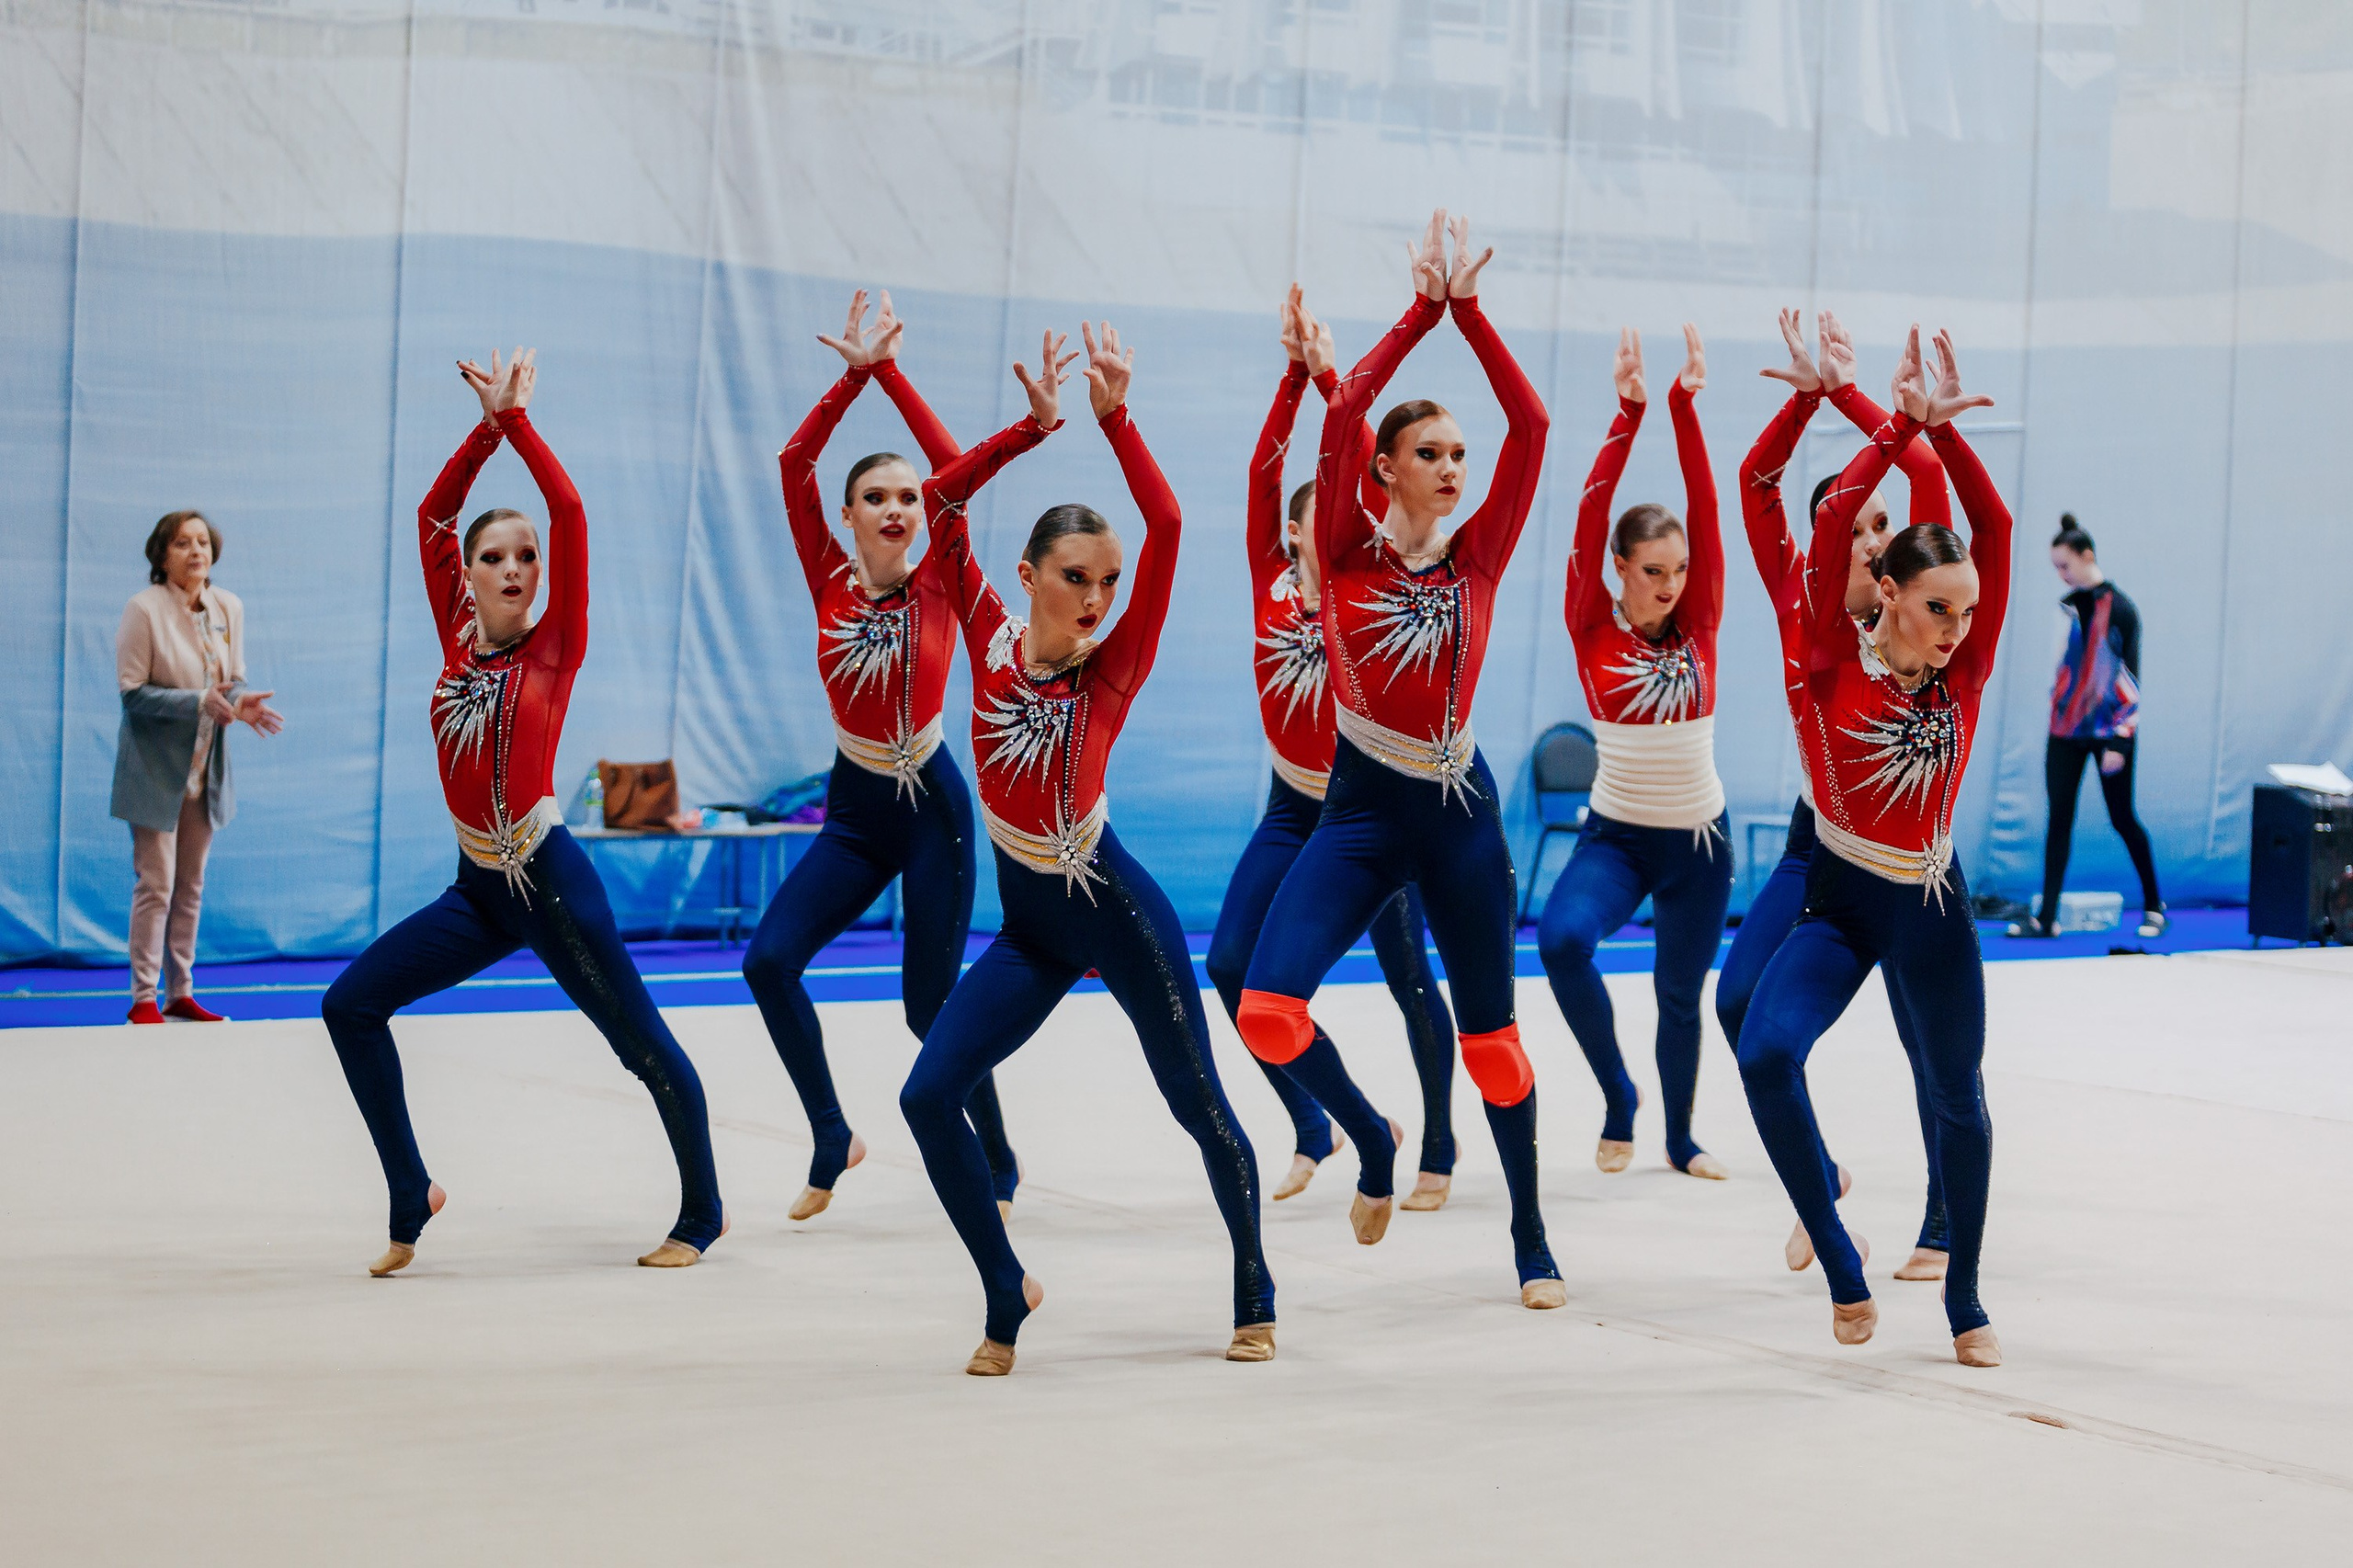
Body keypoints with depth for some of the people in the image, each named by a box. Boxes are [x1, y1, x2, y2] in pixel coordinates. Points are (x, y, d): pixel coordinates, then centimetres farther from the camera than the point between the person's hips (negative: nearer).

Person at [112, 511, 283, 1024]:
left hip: (205, 767, 6)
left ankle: (181, 994, 21)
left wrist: (242, 702, -15)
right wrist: (200, 701, -25)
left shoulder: (228, 607, 1)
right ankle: (143, 999, 4)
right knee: (156, 885, -5)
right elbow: (133, 693, -15)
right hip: (156, 767, -6)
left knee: (191, 884, 12)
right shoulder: (143, 609, -14)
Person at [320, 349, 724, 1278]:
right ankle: (411, 1199, 5)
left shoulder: (555, 646, -7)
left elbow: (570, 515, -15)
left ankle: (702, 1215, 21)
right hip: (478, 892, 5)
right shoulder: (458, 637, 4)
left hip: (551, 882, -5)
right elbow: (433, 515, 1)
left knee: (642, 1045, 3)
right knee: (352, 1003, -4)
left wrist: (517, 420, -11)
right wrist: (487, 427, -6)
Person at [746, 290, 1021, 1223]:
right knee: (769, 960, -15)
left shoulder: (939, 586, -7)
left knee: (930, 1005, 0)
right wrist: (852, 375, -18)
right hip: (853, 808, 3)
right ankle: (832, 1141, 2)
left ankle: (998, 1162, 21)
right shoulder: (830, 580, -2)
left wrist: (890, 372, -18)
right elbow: (794, 466, -11)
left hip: (933, 804, -3)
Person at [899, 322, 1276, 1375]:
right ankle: (1007, 1298, 6)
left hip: (1116, 911, -3)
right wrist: (1035, 425, -16)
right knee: (929, 1097, -9)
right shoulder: (990, 637, -3)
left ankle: (1254, 1302, 25)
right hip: (1028, 929, 3)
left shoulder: (1114, 667, -9)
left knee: (1198, 1105, 6)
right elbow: (942, 500, -9)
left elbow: (1167, 527, -19)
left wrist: (1115, 416, -21)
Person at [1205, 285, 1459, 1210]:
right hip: (1292, 807, 3)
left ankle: (1438, 1153, 17)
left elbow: (1372, 482, -17)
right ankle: (1320, 1128, 10)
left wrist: (1331, 377, -19)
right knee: (1234, 965, -7)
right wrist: (1294, 375, -17)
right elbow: (1264, 471, -10)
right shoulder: (1270, 584, -2)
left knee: (1408, 978, 3)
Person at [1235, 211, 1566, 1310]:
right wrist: (1422, 310, -11)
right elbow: (1342, 411, -14)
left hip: (1459, 810, 2)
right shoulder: (1349, 552, -2)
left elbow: (1531, 425, -5)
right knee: (1266, 1011, -17)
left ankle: (1531, 1240, 24)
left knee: (1490, 1032, 9)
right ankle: (1373, 1143, 11)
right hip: (1359, 809, -2)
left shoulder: (1477, 557, 3)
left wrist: (1469, 309, -8)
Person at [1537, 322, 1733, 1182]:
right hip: (1615, 832, -2)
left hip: (1698, 838, 2)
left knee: (1680, 995, 12)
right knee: (1561, 939, -28)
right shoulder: (1593, 628, -6)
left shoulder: (1698, 627, -1)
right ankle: (1617, 1095, -6)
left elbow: (1704, 510, -10)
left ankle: (1681, 1138, 35)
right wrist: (1629, 412, -23)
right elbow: (1591, 517, -16)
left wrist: (1687, 405, -17)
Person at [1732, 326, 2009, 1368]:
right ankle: (1840, 1263, -11)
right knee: (1765, 1053, -26)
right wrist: (1900, 425, -23)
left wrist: (1943, 430, -19)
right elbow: (1831, 523, -21)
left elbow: (1994, 530, -11)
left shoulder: (1963, 673, -4)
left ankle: (1965, 1302, 29)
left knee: (1957, 1100, 11)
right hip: (1837, 899, -3)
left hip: (1932, 909, 3)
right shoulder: (1830, 664, -11)